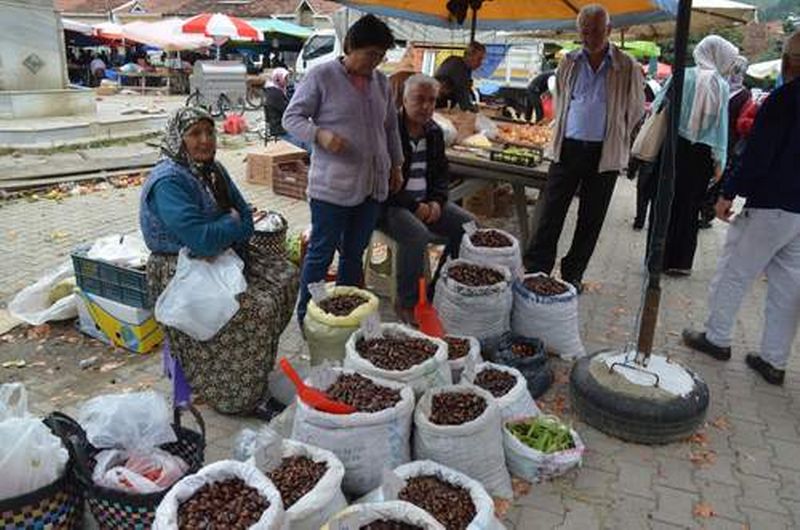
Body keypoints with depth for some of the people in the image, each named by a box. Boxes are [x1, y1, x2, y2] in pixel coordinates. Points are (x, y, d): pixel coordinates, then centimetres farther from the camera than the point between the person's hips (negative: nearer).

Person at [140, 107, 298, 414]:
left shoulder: (212, 169, 7)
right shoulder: (168, 181, -21)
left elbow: (246, 219, 6)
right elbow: (202, 239, -30)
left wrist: (221, 232, -13)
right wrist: (232, 223, -11)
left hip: (223, 254, 9)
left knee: (286, 277, 3)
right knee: (257, 308, -23)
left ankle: (261, 360, 18)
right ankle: (239, 394, -4)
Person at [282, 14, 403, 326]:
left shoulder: (381, 81, 12)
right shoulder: (321, 76, -6)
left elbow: (390, 127, 23)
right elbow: (291, 118, -6)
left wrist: (396, 165, 23)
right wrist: (320, 134, -24)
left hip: (373, 184, 6)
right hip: (332, 186, -6)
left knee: (354, 252, 13)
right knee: (321, 253, 2)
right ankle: (306, 318, 16)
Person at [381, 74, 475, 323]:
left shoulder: (434, 132, 11)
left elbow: (441, 173, 18)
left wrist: (437, 201, -2)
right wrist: (414, 206, -19)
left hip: (426, 201, 7)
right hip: (391, 204, -7)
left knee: (467, 225, -7)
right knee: (417, 233, -34)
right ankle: (406, 303, -17)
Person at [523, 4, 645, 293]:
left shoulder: (627, 67, -2)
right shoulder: (569, 63, 6)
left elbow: (635, 110, 6)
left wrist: (613, 137, 8)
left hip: (605, 154, -1)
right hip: (568, 148, 2)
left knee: (591, 218, 7)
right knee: (550, 213, -1)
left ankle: (573, 274, 19)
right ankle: (535, 271, 6)